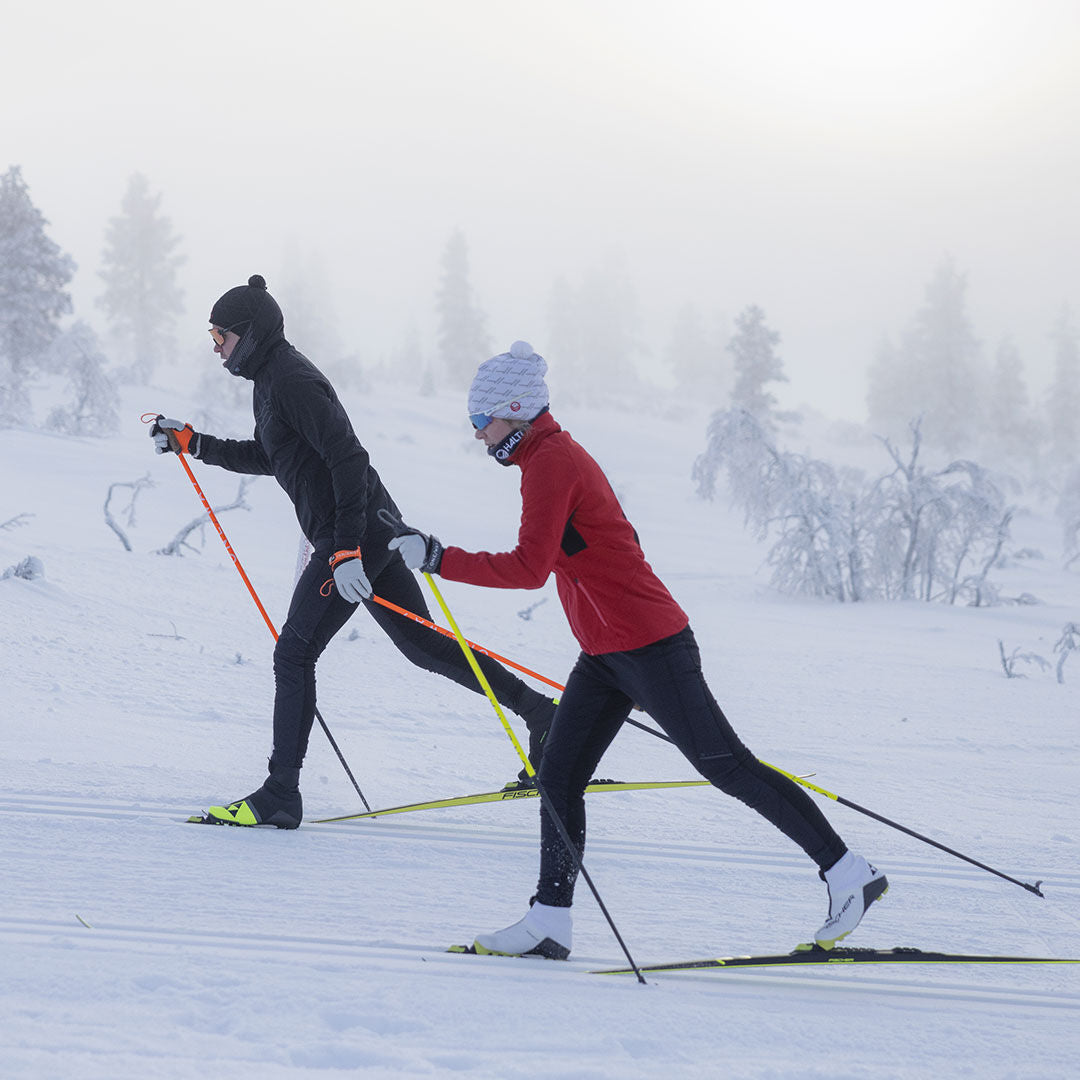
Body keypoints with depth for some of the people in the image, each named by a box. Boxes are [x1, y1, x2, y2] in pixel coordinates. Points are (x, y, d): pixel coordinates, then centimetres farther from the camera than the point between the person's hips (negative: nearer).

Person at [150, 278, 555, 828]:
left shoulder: (293, 381, -16)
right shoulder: (269, 380, 16)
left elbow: (348, 458, -23)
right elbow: (265, 456, 32)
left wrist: (346, 550, -28)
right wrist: (194, 444, 25)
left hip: (355, 534, -10)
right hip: (369, 531, 10)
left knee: (294, 654, -7)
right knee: (422, 643, 16)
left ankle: (280, 797, -6)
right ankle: (538, 710, 19)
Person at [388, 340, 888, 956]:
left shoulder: (550, 462, -16)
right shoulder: (555, 454, 15)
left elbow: (530, 568, -24)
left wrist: (439, 559, -21)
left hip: (648, 646, -10)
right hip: (606, 656, 10)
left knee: (728, 767, -5)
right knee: (559, 776, 4)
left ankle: (849, 874, 2)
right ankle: (551, 920, 5)